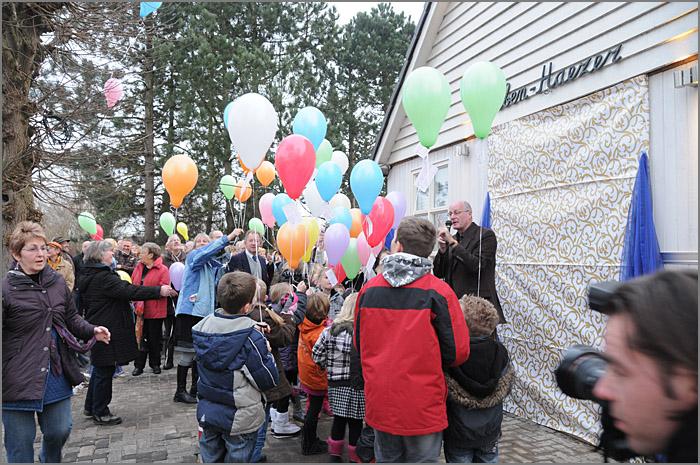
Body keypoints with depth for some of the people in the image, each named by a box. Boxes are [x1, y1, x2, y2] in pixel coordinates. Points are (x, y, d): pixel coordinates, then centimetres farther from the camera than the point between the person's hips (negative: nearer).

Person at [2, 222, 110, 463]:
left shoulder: (58, 282, 5)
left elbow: (71, 319, 15)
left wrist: (92, 331, -2)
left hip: (57, 375, 5)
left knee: (60, 430, 15)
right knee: (20, 443, 8)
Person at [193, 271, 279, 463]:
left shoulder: (203, 325, -8)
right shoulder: (251, 337, -26)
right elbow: (269, 380, -21)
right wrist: (266, 351, -5)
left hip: (207, 412, 5)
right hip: (239, 418, -5)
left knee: (210, 457, 22)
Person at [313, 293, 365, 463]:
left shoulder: (330, 330, -2)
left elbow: (317, 356, 2)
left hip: (335, 384, 4)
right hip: (357, 384, -4)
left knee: (339, 418, 20)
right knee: (355, 422, 10)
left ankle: (335, 454, 32)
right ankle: (354, 457, 23)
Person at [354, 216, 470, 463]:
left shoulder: (369, 289, -5)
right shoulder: (438, 292, -14)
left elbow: (359, 343, 5)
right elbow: (457, 352, -11)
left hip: (380, 403, 3)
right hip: (423, 405, -3)